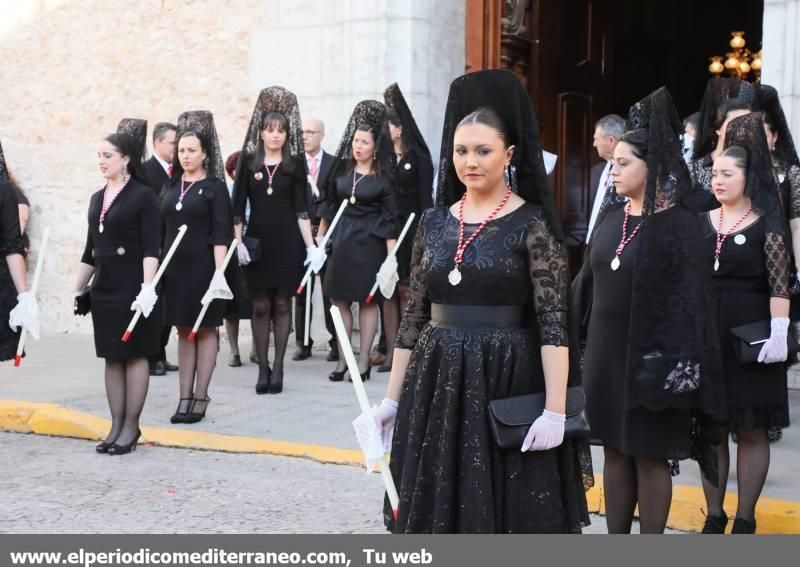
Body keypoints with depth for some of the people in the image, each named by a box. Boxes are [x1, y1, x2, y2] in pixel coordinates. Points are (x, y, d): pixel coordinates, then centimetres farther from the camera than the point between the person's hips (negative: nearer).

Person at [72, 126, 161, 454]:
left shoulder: (143, 196, -7)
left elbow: (151, 248, -13)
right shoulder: (97, 199, 13)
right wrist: (78, 290, 17)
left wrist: (147, 287, -22)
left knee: (135, 355, 0)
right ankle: (116, 425, 14)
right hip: (104, 288, 7)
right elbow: (90, 250, 17)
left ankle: (131, 426, 6)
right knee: (112, 357, 8)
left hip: (133, 288, -7)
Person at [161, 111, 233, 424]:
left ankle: (200, 397, 7)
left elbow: (220, 233, -9)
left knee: (205, 329, 2)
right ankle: (185, 398, 11)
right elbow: (161, 229, 13)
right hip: (175, 266, 5)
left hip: (203, 266, -5)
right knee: (183, 330, 8)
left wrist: (219, 271, -17)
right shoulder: (171, 186, 10)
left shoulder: (215, 187, -4)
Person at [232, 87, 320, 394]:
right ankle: (263, 368, 10)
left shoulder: (295, 163, 3)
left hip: (287, 242, 0)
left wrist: (310, 245, -4)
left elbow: (301, 208, 2)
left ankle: (278, 368, 9)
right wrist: (238, 242, -5)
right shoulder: (249, 161, 3)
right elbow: (237, 206, 4)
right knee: (260, 305, 3)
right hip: (257, 240, 0)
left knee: (282, 303, 3)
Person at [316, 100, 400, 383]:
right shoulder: (342, 169, 6)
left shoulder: (384, 177, -5)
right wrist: (319, 238, 12)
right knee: (339, 299, 5)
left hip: (369, 243, -4)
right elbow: (329, 206, 13)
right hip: (342, 239, 4)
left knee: (367, 301, 2)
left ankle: (363, 361, 9)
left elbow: (390, 219, -6)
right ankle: (342, 359, 14)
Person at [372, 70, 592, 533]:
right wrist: (392, 397, 9)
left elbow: (553, 322, -12)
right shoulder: (435, 222, 8)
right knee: (439, 513, 10)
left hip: (509, 384, -4)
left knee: (507, 512, 4)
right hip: (437, 384, 5)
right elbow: (414, 316, 11)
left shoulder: (532, 224, -6)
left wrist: (555, 410, -19)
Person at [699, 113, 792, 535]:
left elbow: (779, 283, -8)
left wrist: (779, 332, -16)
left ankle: (745, 519, 14)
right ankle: (714, 515, 19)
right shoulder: (702, 222, 7)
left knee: (751, 429, 4)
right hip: (707, 334, 4)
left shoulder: (767, 223, -4)